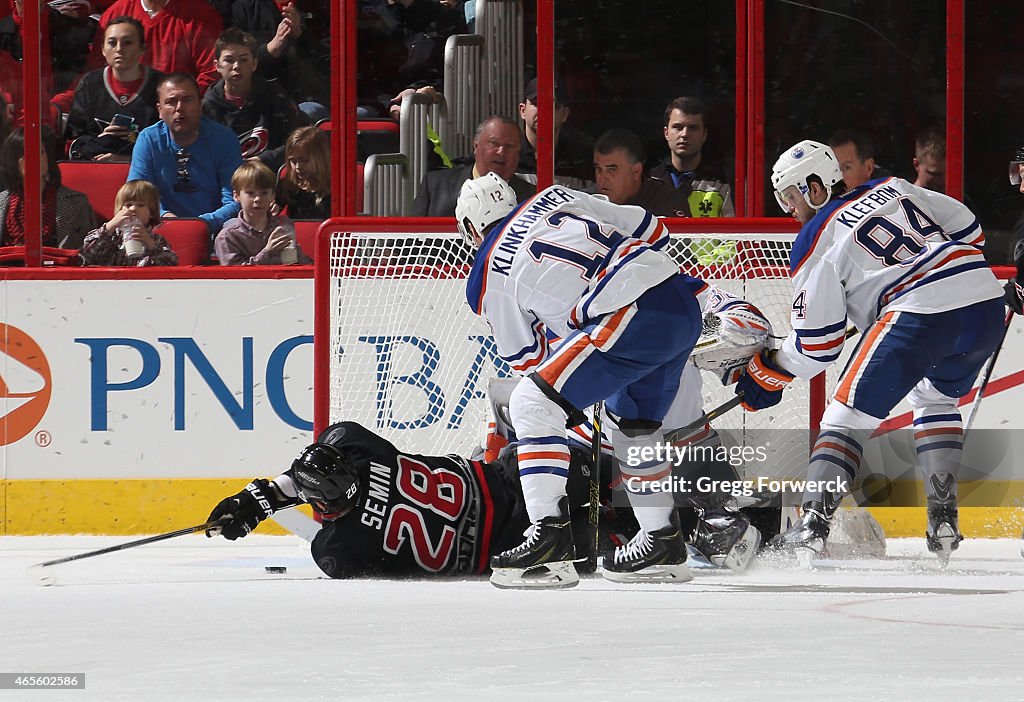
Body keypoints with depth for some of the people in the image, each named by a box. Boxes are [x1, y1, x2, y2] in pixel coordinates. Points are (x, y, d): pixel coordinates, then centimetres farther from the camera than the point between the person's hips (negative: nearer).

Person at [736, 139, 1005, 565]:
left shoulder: (816, 242, 7)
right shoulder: (895, 189, 22)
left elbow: (816, 341, 8)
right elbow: (969, 230, 24)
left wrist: (766, 378, 22)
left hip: (919, 316, -7)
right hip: (986, 301, 7)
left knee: (849, 413, 4)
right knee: (935, 398, 29)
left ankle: (812, 527, -7)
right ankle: (944, 521, 19)